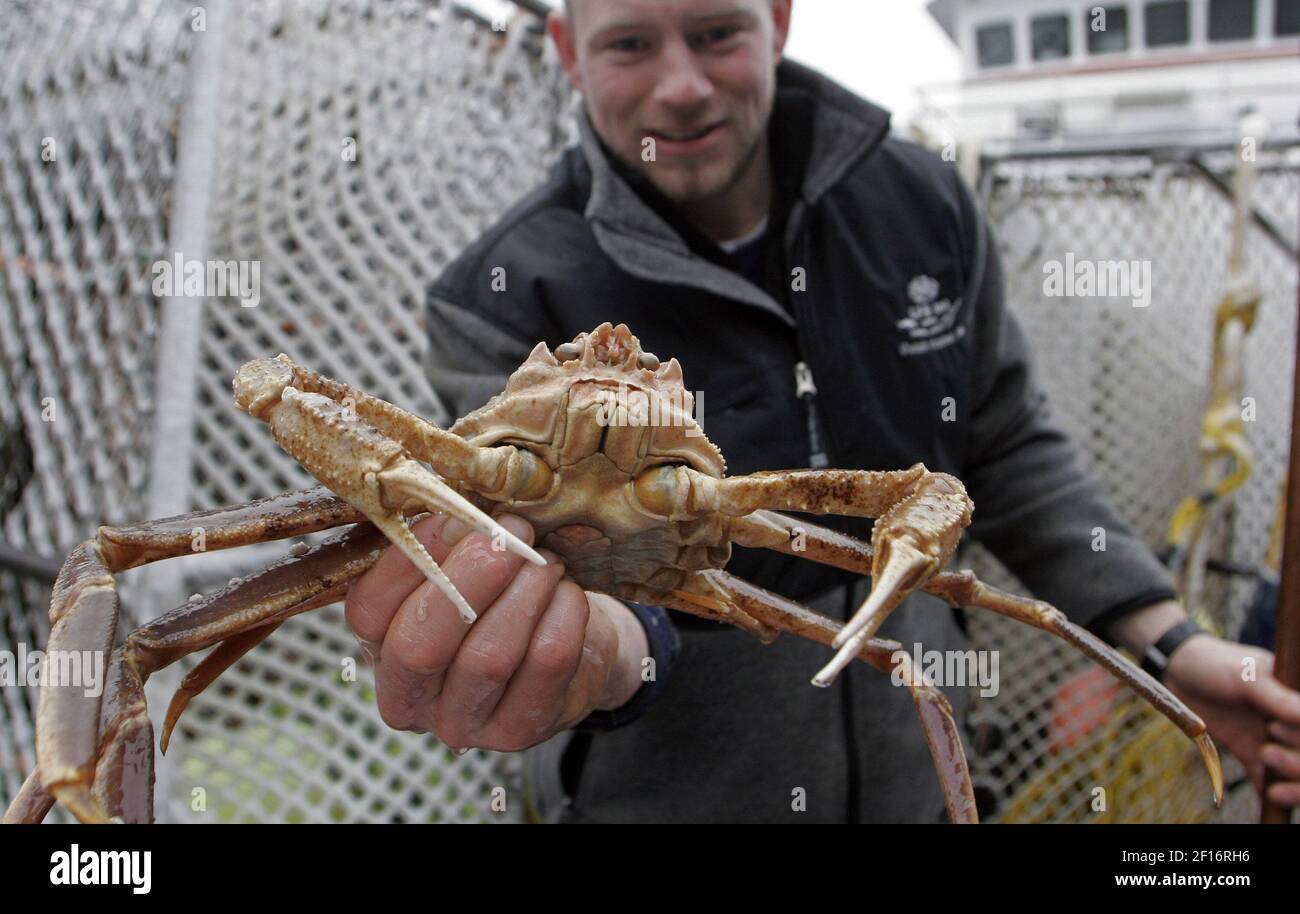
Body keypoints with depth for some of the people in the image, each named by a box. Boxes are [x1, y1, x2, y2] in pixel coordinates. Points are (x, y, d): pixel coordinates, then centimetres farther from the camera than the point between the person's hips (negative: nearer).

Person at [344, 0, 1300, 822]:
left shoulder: (922, 202, -5)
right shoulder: (506, 300, -18)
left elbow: (1008, 450, 3)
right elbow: (543, 554, -26)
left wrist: (1166, 637, -4)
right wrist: (595, 644, -49)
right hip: (666, 793, -3)